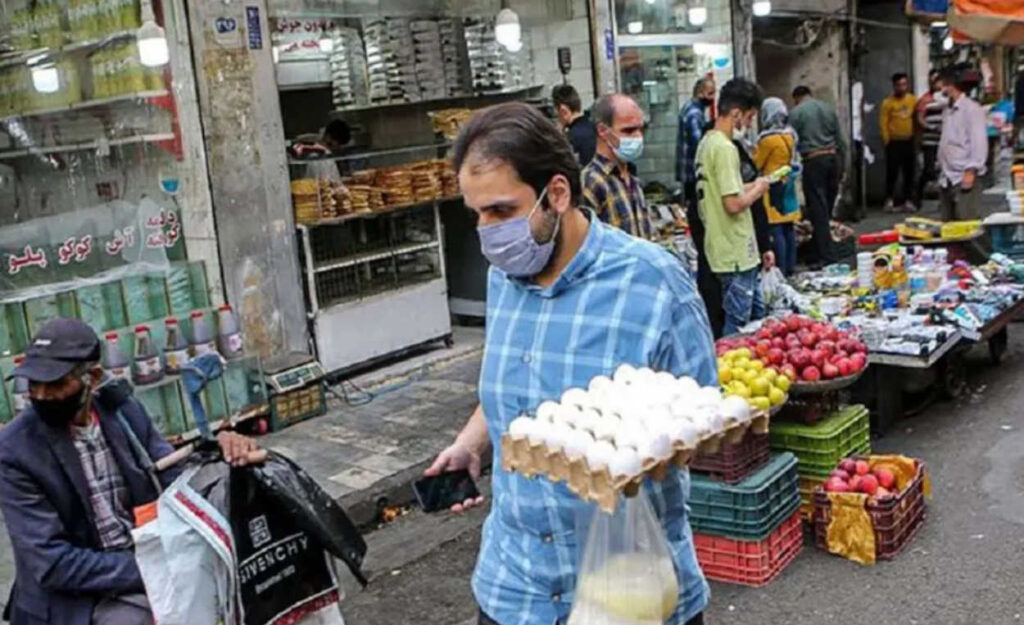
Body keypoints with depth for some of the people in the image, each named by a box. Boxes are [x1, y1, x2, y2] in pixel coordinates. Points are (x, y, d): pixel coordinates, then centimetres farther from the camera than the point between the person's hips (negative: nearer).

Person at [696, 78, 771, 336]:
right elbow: (734, 204, -24)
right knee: (737, 327, 0)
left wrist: (750, 186, 13)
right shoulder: (725, 149, -19)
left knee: (758, 316, 20)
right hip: (735, 253, -10)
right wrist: (758, 190, -6)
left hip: (729, 249, 10)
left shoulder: (707, 142, 11)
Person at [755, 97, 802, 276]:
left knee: (776, 231, -6)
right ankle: (791, 266, 18)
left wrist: (752, 152, 8)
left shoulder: (768, 138, -15)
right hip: (788, 184, 8)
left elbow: (757, 164, -8)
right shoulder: (789, 135, 7)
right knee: (789, 229, 12)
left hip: (774, 187, -8)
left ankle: (780, 269, -6)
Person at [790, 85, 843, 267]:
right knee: (828, 205, 13)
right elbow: (839, 138, 12)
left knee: (818, 208, -4)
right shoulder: (829, 108, 12)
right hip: (832, 157, 5)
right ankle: (820, 250, 20)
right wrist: (839, 159, 18)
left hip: (813, 160, -5)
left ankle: (823, 256, -4)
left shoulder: (796, 112, -2)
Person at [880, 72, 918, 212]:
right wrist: (887, 140, -9)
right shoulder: (888, 102, -5)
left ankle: (908, 200, 13)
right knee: (892, 172, -4)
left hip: (909, 141, 3)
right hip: (894, 142, -3)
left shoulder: (913, 100, 5)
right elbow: (883, 122, -6)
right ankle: (889, 200, 3)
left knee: (910, 172, 6)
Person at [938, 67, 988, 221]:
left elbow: (979, 141, -12)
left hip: (964, 176, -8)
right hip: (947, 177, 8)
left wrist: (971, 170, -17)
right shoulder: (947, 111, 16)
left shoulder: (971, 108, -6)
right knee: (948, 224, 9)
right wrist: (942, 168, 13)